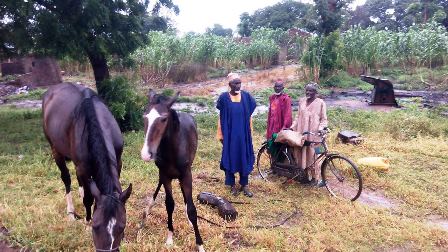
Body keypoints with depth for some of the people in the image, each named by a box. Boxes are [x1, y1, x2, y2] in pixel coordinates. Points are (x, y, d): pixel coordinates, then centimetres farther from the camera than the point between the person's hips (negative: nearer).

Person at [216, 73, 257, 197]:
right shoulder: (224, 98, -5)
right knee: (230, 158, 7)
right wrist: (221, 134, -1)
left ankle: (245, 185, 21)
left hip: (243, 133, 2)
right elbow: (221, 118, -1)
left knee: (244, 158, 8)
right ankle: (232, 185, 21)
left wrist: (250, 133, 6)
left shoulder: (246, 96, 1)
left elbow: (249, 116, 6)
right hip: (229, 134, -2)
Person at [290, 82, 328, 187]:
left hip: (313, 133, -4)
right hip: (301, 132, 4)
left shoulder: (320, 103, -2)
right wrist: (292, 127, 7)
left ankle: (315, 178, 11)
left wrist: (320, 128, -17)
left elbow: (324, 119, -1)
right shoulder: (302, 101, 11)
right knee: (301, 154, 7)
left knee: (313, 155, -1)